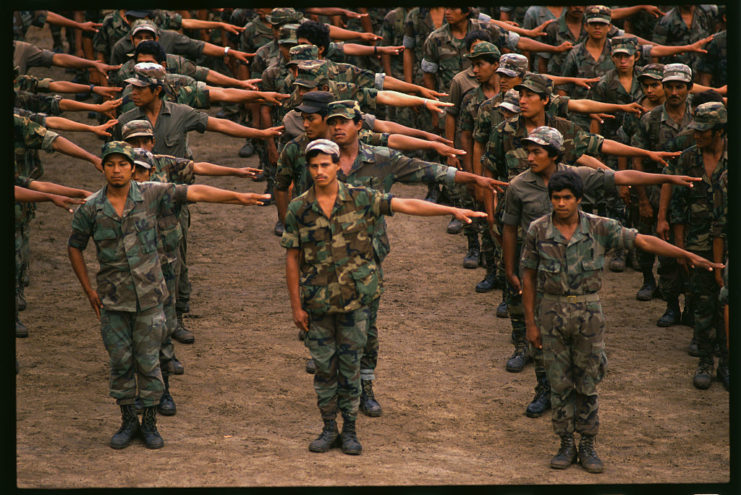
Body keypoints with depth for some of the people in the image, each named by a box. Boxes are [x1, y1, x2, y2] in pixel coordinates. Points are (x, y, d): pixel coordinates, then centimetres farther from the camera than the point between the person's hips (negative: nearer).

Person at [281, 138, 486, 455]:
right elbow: (292, 259, 2)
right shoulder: (298, 209, -2)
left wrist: (453, 210, -14)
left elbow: (407, 206, -6)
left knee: (350, 366, 5)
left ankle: (349, 429, 16)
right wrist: (296, 306, 0)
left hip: (355, 299, 0)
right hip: (317, 302, 1)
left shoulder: (360, 200, -3)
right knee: (324, 367, 7)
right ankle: (329, 428, 20)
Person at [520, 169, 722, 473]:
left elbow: (644, 241, -9)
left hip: (588, 312, 0)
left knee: (587, 383, 6)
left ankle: (588, 447, 18)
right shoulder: (538, 230, -8)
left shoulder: (598, 228, -9)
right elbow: (528, 277, 0)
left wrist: (690, 256, -14)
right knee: (560, 383, 6)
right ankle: (566, 446, 18)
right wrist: (531, 323, -2)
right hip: (552, 312, 0)